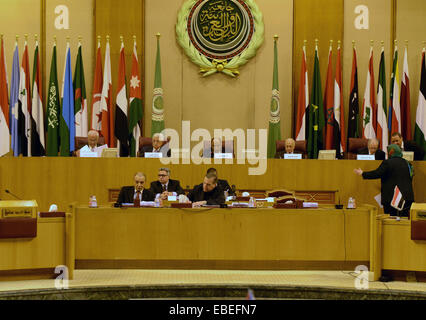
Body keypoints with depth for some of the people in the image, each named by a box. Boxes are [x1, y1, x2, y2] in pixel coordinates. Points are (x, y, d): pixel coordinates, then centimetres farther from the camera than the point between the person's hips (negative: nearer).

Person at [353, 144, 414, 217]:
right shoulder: (406, 163, 13)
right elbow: (410, 178, 20)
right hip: (407, 197, 6)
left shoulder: (387, 163, -7)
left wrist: (362, 173, -4)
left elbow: (377, 173, -13)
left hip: (392, 197, -6)